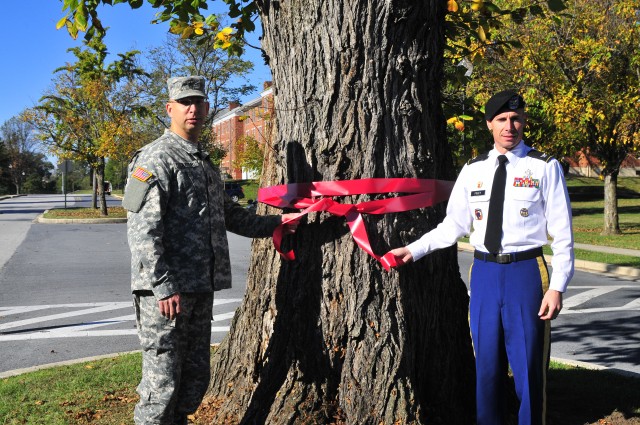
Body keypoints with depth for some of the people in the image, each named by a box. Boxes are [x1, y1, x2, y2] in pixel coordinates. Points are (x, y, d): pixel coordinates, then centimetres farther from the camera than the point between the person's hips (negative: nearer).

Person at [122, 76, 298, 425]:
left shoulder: (205, 164, 19)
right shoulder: (156, 158, -9)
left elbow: (228, 214, 30)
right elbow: (142, 231, -18)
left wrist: (274, 223, 27)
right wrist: (163, 287, -22)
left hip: (201, 290, 9)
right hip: (166, 291, -9)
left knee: (195, 379, 14)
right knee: (162, 383, -4)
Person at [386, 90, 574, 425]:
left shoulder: (545, 168, -3)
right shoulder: (473, 170, 8)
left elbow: (562, 234, -4)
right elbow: (454, 225, 12)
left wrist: (557, 287, -10)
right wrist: (414, 250, 4)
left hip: (526, 271, -3)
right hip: (484, 272, 3)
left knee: (528, 368, 4)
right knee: (487, 365, 13)